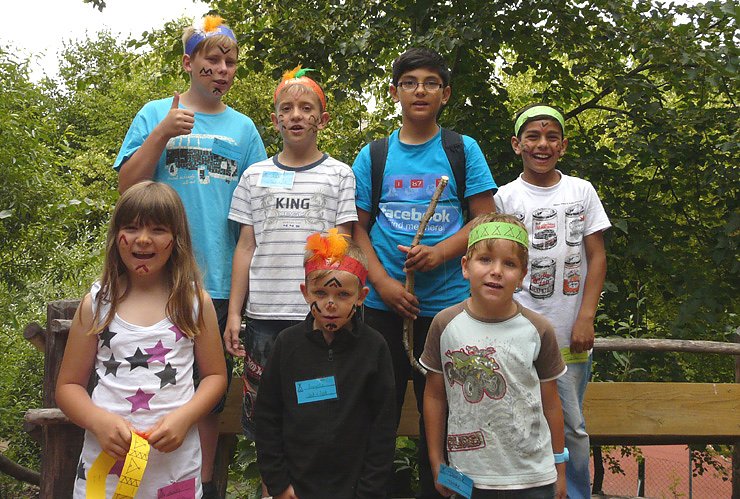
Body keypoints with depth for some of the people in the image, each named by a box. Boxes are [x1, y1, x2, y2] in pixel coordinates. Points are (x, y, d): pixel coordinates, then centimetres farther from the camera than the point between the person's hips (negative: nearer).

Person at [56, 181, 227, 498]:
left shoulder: (195, 301, 0)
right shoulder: (96, 304, 1)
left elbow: (215, 375, 5)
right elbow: (68, 385, 5)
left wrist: (184, 417, -12)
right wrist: (98, 421, -14)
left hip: (176, 463, 0)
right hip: (106, 460, 0)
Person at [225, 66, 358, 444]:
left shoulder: (339, 175, 7)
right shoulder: (255, 176, 12)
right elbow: (245, 247, 10)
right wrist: (234, 313, 5)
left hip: (320, 313, -2)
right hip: (264, 313, 2)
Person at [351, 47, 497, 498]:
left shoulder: (464, 150, 4)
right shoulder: (372, 156, 6)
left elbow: (486, 219, 0)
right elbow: (357, 227, 6)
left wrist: (440, 253, -16)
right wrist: (382, 281, -9)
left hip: (449, 301, 0)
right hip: (385, 303, 1)